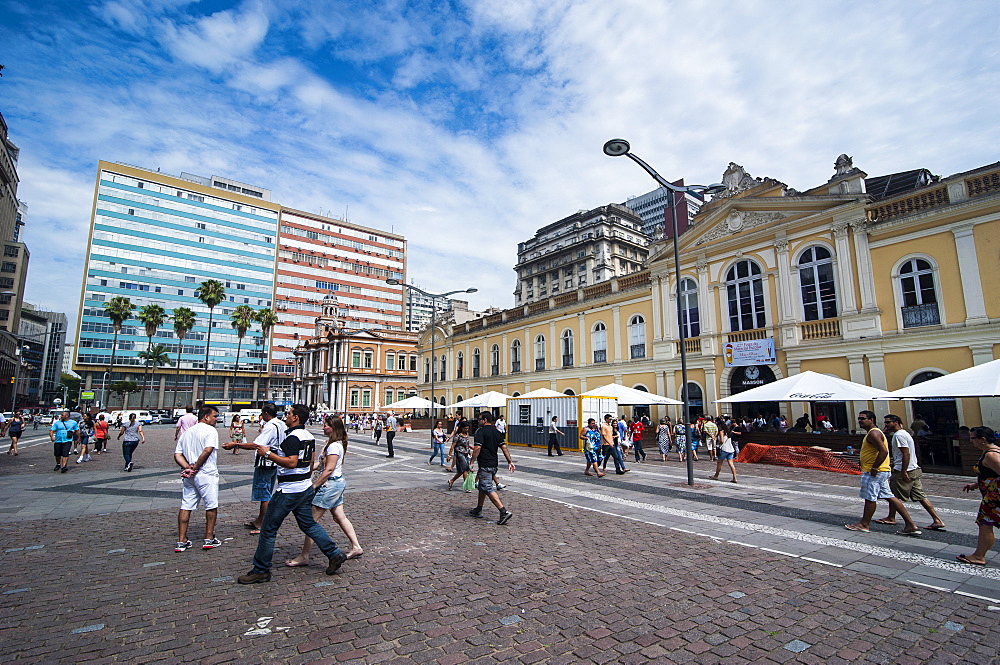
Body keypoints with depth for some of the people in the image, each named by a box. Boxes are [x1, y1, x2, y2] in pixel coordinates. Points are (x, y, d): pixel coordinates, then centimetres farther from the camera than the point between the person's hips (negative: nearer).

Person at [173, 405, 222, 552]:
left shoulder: (186, 432, 15)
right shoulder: (210, 430, -8)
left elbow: (177, 455, 7)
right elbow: (207, 450, -21)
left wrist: (188, 468, -4)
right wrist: (195, 467, -11)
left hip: (188, 477, 7)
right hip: (206, 474, -7)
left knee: (185, 507, 11)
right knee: (211, 506, 6)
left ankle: (182, 541, 14)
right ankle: (209, 539, 13)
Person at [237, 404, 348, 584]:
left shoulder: (292, 437, -19)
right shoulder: (309, 436, 10)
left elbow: (291, 462, -28)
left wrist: (268, 453, -21)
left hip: (289, 491, -9)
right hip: (306, 487, 9)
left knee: (268, 530, 5)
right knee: (309, 524, 17)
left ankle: (260, 571, 16)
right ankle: (335, 554, 15)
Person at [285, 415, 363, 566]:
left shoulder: (334, 446, -20)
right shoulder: (338, 444, 11)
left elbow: (329, 469, -22)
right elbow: (321, 463, 16)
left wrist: (314, 486, -17)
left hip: (330, 484, -10)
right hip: (338, 482, 10)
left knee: (312, 520, -2)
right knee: (340, 517, 15)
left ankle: (304, 557, 7)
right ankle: (356, 547, 21)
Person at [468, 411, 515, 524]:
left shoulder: (481, 431, -12)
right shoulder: (497, 432, 11)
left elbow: (477, 448, -21)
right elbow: (504, 447, 7)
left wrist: (472, 462, -16)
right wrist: (510, 461, 6)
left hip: (485, 465, -9)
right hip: (494, 464, 9)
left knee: (488, 489, -10)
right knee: (482, 486, 22)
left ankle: (504, 512, -20)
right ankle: (478, 510, 32)